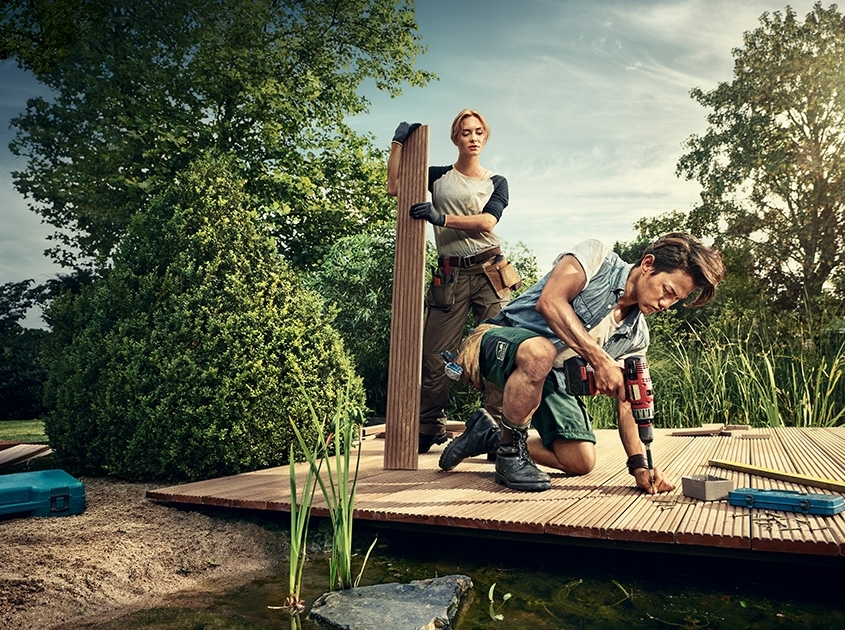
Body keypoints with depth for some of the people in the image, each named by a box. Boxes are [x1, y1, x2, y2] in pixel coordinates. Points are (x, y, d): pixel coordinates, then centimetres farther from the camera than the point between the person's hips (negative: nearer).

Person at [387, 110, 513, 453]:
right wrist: (398, 142, 2)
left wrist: (441, 218, -15)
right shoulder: (439, 176, 15)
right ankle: (429, 431, 9)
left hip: (488, 270, 0)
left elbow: (486, 221, -5)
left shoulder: (496, 183, 13)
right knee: (433, 355, -3)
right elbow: (394, 186, 4)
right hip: (450, 274, 1)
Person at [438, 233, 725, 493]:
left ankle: (489, 436, 14)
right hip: (505, 340, -6)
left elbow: (626, 402, 4)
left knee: (581, 463, -4)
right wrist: (599, 358, -31)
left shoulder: (637, 336, 5)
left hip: (552, 378, 7)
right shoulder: (597, 256, -11)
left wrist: (639, 465, -11)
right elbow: (549, 301, -26)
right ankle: (510, 454, -19)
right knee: (540, 352, -41)